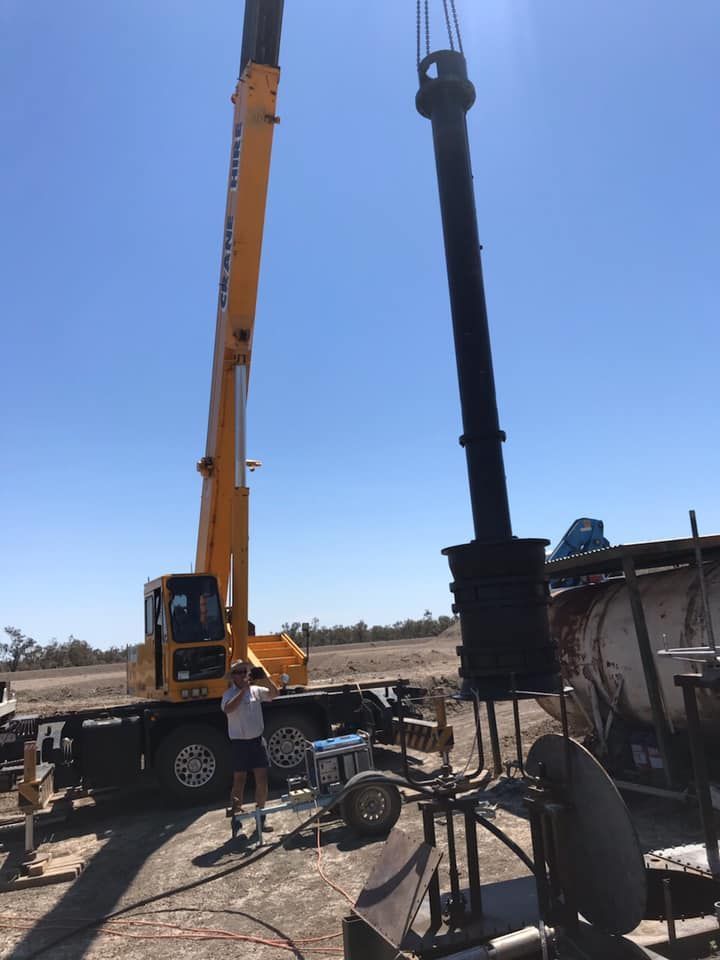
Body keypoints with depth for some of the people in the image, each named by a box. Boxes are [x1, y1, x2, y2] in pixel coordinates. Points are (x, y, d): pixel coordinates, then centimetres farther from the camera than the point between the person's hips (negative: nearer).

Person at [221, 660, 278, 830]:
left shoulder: (256, 690, 4)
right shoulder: (229, 694, -7)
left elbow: (274, 694, 0)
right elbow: (228, 709, -26)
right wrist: (243, 690, -30)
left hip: (257, 740, 4)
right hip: (239, 742, -4)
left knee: (262, 778, 6)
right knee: (239, 779, 2)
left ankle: (260, 817, 19)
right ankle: (236, 814, 15)